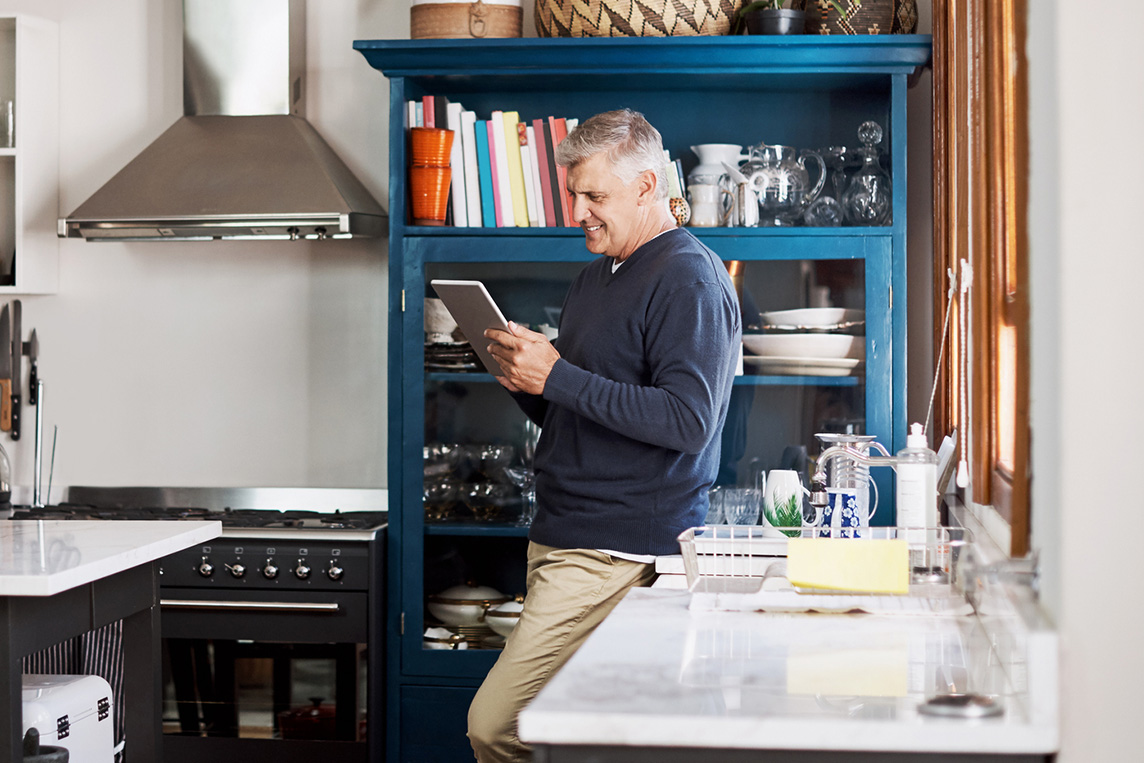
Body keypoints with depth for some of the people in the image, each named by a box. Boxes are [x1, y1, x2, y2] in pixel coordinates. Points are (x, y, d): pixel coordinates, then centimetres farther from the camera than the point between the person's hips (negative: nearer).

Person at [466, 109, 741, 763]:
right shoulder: (596, 277, 20)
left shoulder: (690, 280, -9)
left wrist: (556, 377, -18)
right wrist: (526, 380, 4)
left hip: (619, 553, -10)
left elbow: (686, 423, -21)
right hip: (562, 538, 10)